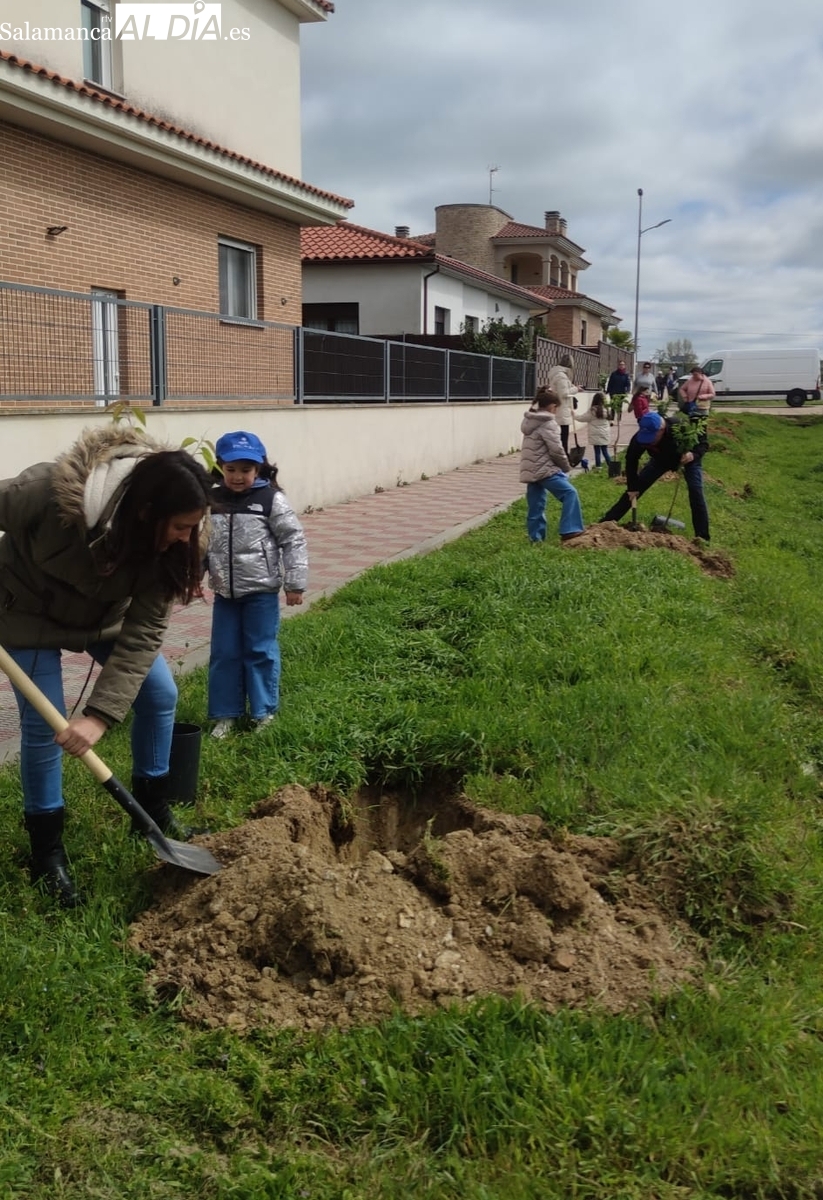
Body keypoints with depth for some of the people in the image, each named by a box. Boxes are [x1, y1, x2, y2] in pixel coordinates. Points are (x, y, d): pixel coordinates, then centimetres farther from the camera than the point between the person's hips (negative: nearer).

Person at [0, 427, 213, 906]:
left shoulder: (168, 542, -27)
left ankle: (153, 807, 21)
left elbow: (142, 635, -26)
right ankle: (47, 851, 11)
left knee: (161, 692, 0)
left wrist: (100, 714, -32)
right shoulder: (50, 491, -40)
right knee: (43, 724, -7)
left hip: (104, 613, 4)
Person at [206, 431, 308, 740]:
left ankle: (264, 712, 20)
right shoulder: (212, 501, 2)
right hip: (225, 593, 4)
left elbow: (294, 540, -9)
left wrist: (295, 583, -10)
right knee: (224, 653, 9)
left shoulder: (271, 500, -10)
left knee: (261, 651, 5)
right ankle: (226, 714, 22)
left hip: (261, 592, -4)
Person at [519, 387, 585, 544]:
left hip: (530, 470, 10)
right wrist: (566, 467, 1)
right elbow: (556, 450, -15)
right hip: (544, 469, -10)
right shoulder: (547, 423, -12)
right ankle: (570, 530, -15)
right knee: (569, 493, -9)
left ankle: (536, 537, 14)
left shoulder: (530, 421, 16)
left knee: (536, 506, 11)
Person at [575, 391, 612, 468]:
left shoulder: (593, 411, -12)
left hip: (596, 435, -5)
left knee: (597, 451, 0)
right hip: (604, 435, 5)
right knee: (605, 451, 11)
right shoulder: (605, 410, 4)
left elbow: (582, 418, -6)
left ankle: (598, 466, 2)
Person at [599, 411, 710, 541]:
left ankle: (702, 537, -9)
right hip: (660, 459, 2)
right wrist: (632, 487, -19)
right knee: (635, 488, -4)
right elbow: (631, 460, -19)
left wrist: (694, 454, -48)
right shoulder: (641, 437, -36)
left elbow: (703, 442, -26)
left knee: (696, 492, -17)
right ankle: (607, 521, 4)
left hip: (686, 458, -2)